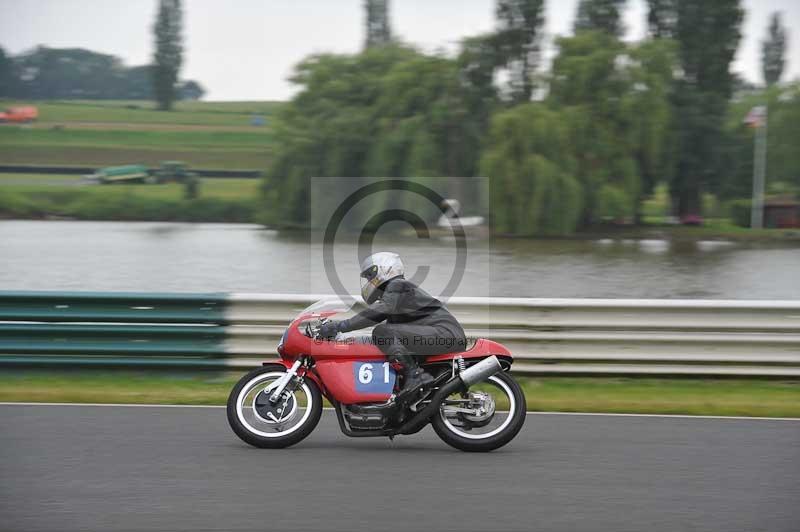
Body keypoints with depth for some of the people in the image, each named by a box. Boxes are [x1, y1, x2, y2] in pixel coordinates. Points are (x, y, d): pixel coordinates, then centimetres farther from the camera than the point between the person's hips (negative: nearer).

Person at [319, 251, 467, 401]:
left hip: (445, 333, -10)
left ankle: (415, 375, -28)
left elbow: (379, 311, -19)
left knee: (382, 332, -19)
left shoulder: (398, 286, -2)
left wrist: (340, 326, -22)